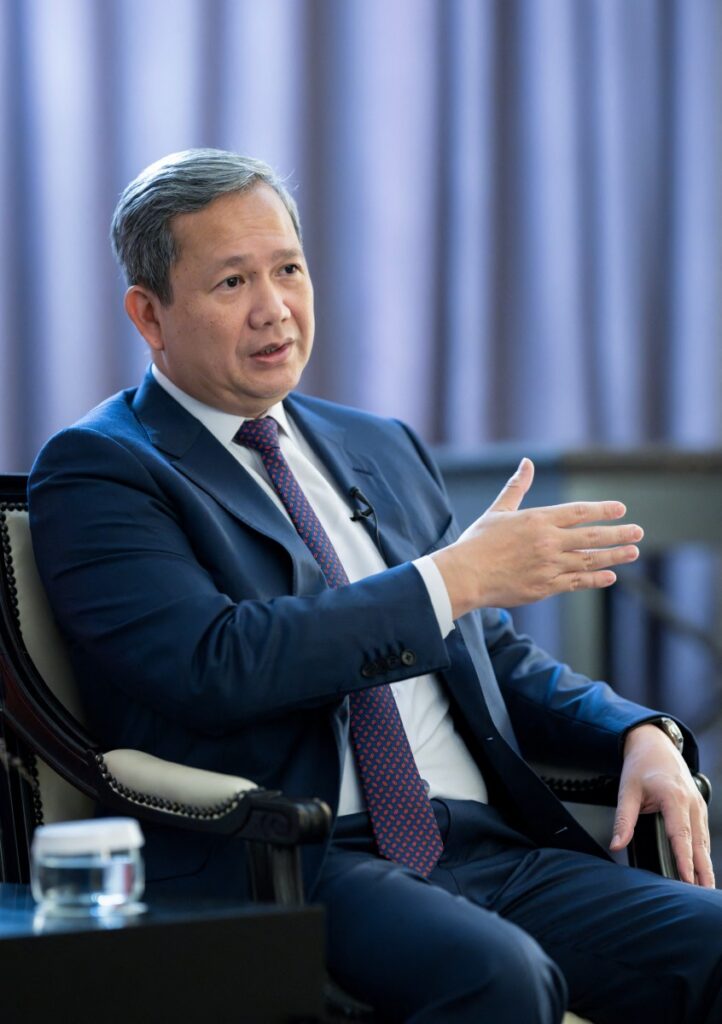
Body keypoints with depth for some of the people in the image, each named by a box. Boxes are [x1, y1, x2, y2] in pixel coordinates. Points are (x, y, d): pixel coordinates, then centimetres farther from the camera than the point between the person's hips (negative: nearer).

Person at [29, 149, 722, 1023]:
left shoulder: (382, 450, 23)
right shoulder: (98, 469, 1)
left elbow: (497, 662, 26)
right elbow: (214, 667, -16)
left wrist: (642, 737, 6)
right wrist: (455, 577, -13)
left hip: (486, 844, 7)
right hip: (287, 868, -6)